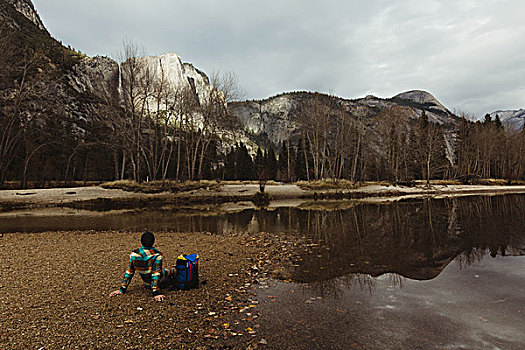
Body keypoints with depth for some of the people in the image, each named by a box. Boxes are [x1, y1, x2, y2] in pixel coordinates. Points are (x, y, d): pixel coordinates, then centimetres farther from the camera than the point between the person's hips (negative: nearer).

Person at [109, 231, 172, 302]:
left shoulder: (134, 254, -15)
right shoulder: (157, 255, -27)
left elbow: (129, 272, -9)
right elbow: (156, 274, -30)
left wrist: (122, 289, -1)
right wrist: (156, 293, -28)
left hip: (148, 285, 4)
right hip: (162, 283, -4)